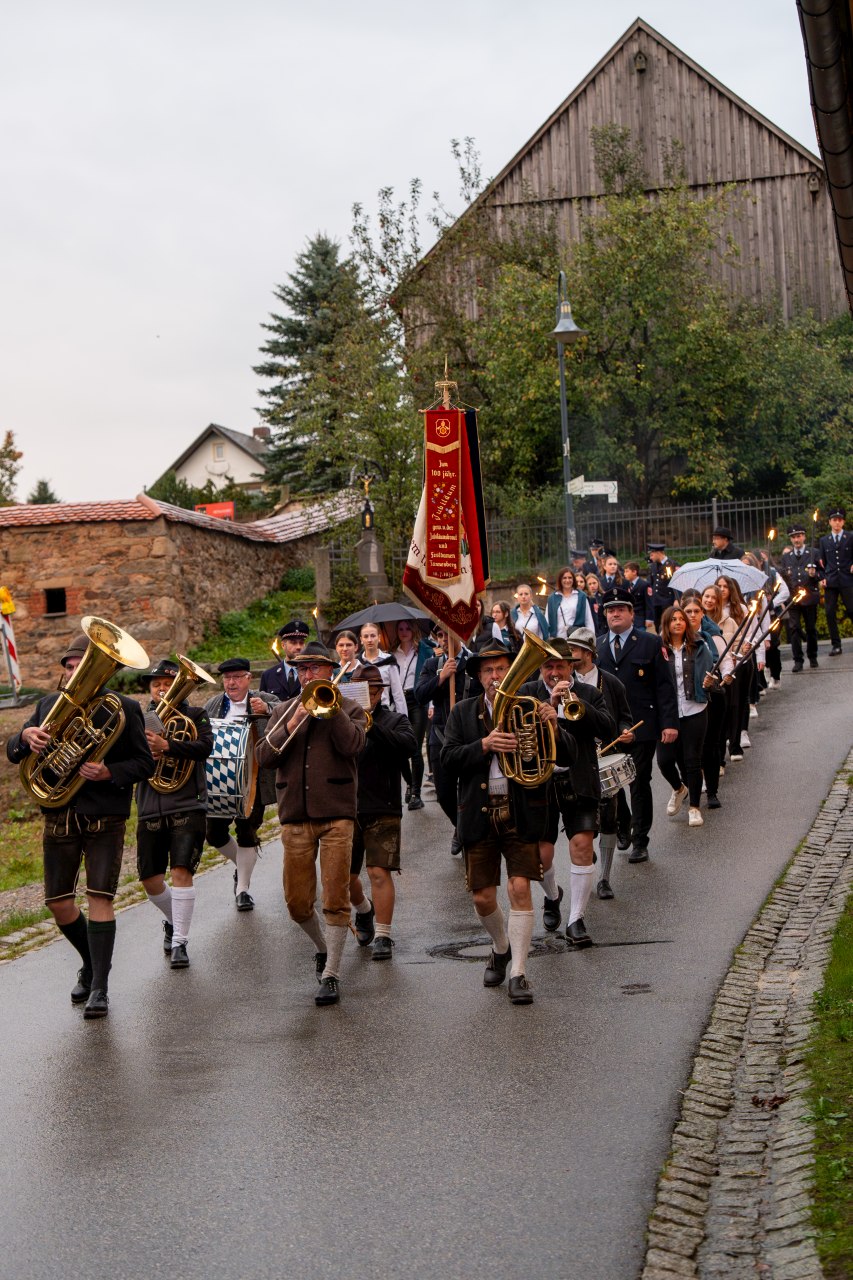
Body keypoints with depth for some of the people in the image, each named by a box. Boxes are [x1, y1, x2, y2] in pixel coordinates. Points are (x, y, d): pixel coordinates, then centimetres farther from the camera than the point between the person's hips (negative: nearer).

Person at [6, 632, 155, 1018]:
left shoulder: (123, 709, -2)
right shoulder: (49, 705, 10)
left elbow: (145, 764, -3)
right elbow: (12, 753, 9)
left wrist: (109, 773, -21)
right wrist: (26, 735, -14)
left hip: (105, 818, -4)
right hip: (59, 818, 4)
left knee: (99, 897, -10)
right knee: (58, 903, 7)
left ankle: (99, 988, -4)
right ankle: (91, 964, 32)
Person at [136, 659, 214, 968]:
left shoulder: (195, 716, 5)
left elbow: (205, 746, -13)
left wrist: (167, 746, -26)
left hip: (187, 807, -3)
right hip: (150, 811, 3)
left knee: (181, 871, -14)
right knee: (151, 881, 7)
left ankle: (180, 942, -7)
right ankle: (173, 921, 35)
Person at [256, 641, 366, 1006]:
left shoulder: (348, 709, 6)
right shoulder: (284, 711, 14)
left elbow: (351, 744, -14)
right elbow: (263, 757, 0)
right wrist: (292, 724, -11)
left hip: (336, 815, -3)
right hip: (295, 817, 3)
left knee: (336, 899, -6)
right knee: (297, 902, 7)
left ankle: (331, 975, 1)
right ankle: (322, 946, 34)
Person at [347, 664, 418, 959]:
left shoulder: (394, 721, 5)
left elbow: (408, 745, -16)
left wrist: (370, 726, -27)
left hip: (382, 811, -3)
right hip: (345, 810, 3)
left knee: (380, 872, -10)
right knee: (346, 876, 10)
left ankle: (383, 936, -1)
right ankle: (364, 911, 40)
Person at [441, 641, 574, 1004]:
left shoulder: (531, 708, 3)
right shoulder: (463, 713, 8)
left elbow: (567, 758, -4)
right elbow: (448, 761, -3)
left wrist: (553, 726, -22)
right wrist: (483, 745, -18)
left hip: (521, 814, -2)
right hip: (479, 816, 2)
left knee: (520, 888, -12)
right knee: (482, 898, 6)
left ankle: (519, 972, -1)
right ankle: (501, 947, 36)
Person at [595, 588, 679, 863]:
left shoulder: (650, 643, 2)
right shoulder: (596, 646, 11)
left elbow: (664, 685, -2)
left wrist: (669, 722, -10)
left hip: (641, 727, -3)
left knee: (640, 785, 3)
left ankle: (640, 842, 11)